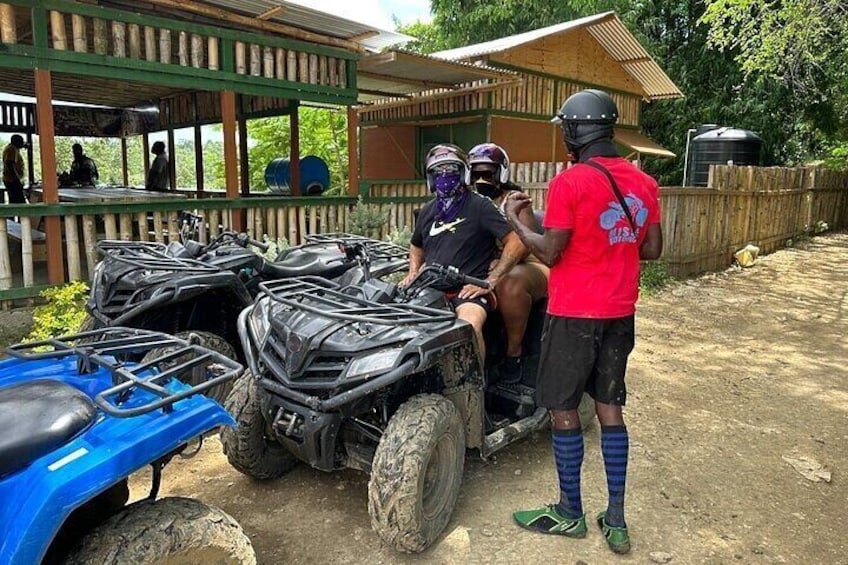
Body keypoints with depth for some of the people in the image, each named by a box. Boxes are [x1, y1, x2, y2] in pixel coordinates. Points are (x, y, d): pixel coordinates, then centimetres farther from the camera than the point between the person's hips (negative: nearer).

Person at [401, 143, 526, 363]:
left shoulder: (480, 206, -1)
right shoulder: (428, 210, 20)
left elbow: (516, 243, -8)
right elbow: (416, 246, 37)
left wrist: (490, 281, -12)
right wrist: (413, 273, 17)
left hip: (468, 289, -6)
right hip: (430, 287, 6)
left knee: (469, 326, -36)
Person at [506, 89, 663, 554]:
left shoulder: (569, 182, -16)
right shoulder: (643, 183, 5)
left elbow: (549, 254, -14)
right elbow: (652, 250, 7)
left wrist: (515, 220, 0)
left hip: (574, 313, -7)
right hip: (620, 313, 7)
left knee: (563, 410, 7)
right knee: (609, 407, 14)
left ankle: (570, 513, 20)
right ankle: (616, 519, 21)